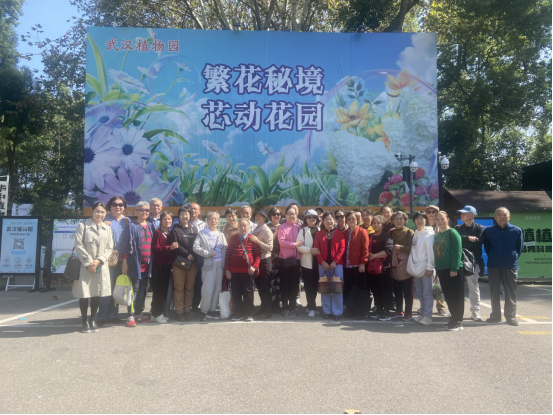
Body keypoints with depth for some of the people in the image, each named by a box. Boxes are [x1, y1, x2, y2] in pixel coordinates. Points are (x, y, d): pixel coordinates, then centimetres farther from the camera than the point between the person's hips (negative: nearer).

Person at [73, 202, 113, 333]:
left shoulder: (107, 228, 12)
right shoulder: (82, 226, 1)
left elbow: (109, 247, 7)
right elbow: (78, 245, -5)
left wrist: (99, 261, -7)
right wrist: (88, 262, -12)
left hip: (101, 266, 3)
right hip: (85, 265, -3)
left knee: (97, 294, 7)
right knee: (84, 294, 0)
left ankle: (93, 320, 19)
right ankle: (85, 321, 12)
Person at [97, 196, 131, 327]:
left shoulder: (127, 221, 13)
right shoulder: (105, 219, 2)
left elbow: (128, 241, 10)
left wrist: (125, 259, 4)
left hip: (121, 259, 4)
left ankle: (113, 315, 17)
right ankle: (102, 317, 1)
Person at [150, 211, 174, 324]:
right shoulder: (158, 233, -7)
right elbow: (155, 248, -16)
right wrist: (169, 247, -24)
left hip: (167, 265, 6)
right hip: (158, 265, -6)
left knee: (165, 289, 10)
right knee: (158, 290, -2)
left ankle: (160, 313, 20)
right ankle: (155, 314, 7)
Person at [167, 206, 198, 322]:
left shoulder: (194, 230, 16)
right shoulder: (175, 230, 5)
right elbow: (175, 246, -6)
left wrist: (194, 256, -4)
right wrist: (187, 254, -11)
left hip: (192, 262, 3)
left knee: (190, 287, 4)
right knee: (179, 288, -2)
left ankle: (187, 310, 11)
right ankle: (179, 312, 4)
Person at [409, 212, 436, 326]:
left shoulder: (429, 233, -8)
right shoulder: (416, 233, 14)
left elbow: (431, 251, -14)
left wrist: (429, 267, -17)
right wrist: (411, 264, 9)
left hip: (426, 267, -7)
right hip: (416, 267, 7)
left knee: (427, 292, -4)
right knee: (420, 292, 12)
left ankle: (427, 316, 1)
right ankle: (423, 313, 21)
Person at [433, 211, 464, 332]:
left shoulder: (452, 233, -8)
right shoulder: (437, 235, 13)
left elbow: (457, 251, -14)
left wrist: (454, 269, -18)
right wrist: (437, 270, 15)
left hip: (454, 271, -7)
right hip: (442, 270, 7)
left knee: (456, 296, 0)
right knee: (448, 296, 11)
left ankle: (458, 322, 9)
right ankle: (454, 320, 21)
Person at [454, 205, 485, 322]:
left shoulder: (479, 228, 1)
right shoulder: (458, 228, 12)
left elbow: (477, 244, -11)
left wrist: (463, 240, -10)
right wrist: (467, 238, -17)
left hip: (473, 262, -3)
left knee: (474, 287, 1)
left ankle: (475, 311, 10)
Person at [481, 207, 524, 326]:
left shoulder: (517, 230, -3)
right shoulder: (488, 231, -1)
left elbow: (520, 247, 9)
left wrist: (514, 257, 5)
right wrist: (492, 256, 9)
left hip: (511, 266, -1)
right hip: (493, 266, 1)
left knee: (511, 292, 5)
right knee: (494, 292, 8)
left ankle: (511, 317, 15)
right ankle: (495, 316, 18)